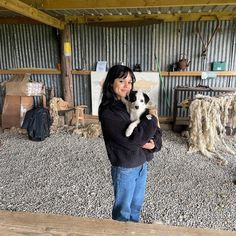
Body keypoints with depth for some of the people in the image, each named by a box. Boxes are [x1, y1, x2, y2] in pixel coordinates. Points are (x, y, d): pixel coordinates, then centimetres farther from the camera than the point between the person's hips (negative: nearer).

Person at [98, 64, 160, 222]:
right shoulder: (108, 112, -20)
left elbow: (150, 130, 7)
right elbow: (131, 139, -26)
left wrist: (152, 143, -14)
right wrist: (151, 119, -16)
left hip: (142, 163, 7)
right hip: (125, 168, -7)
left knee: (137, 205, 25)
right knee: (123, 208, 16)